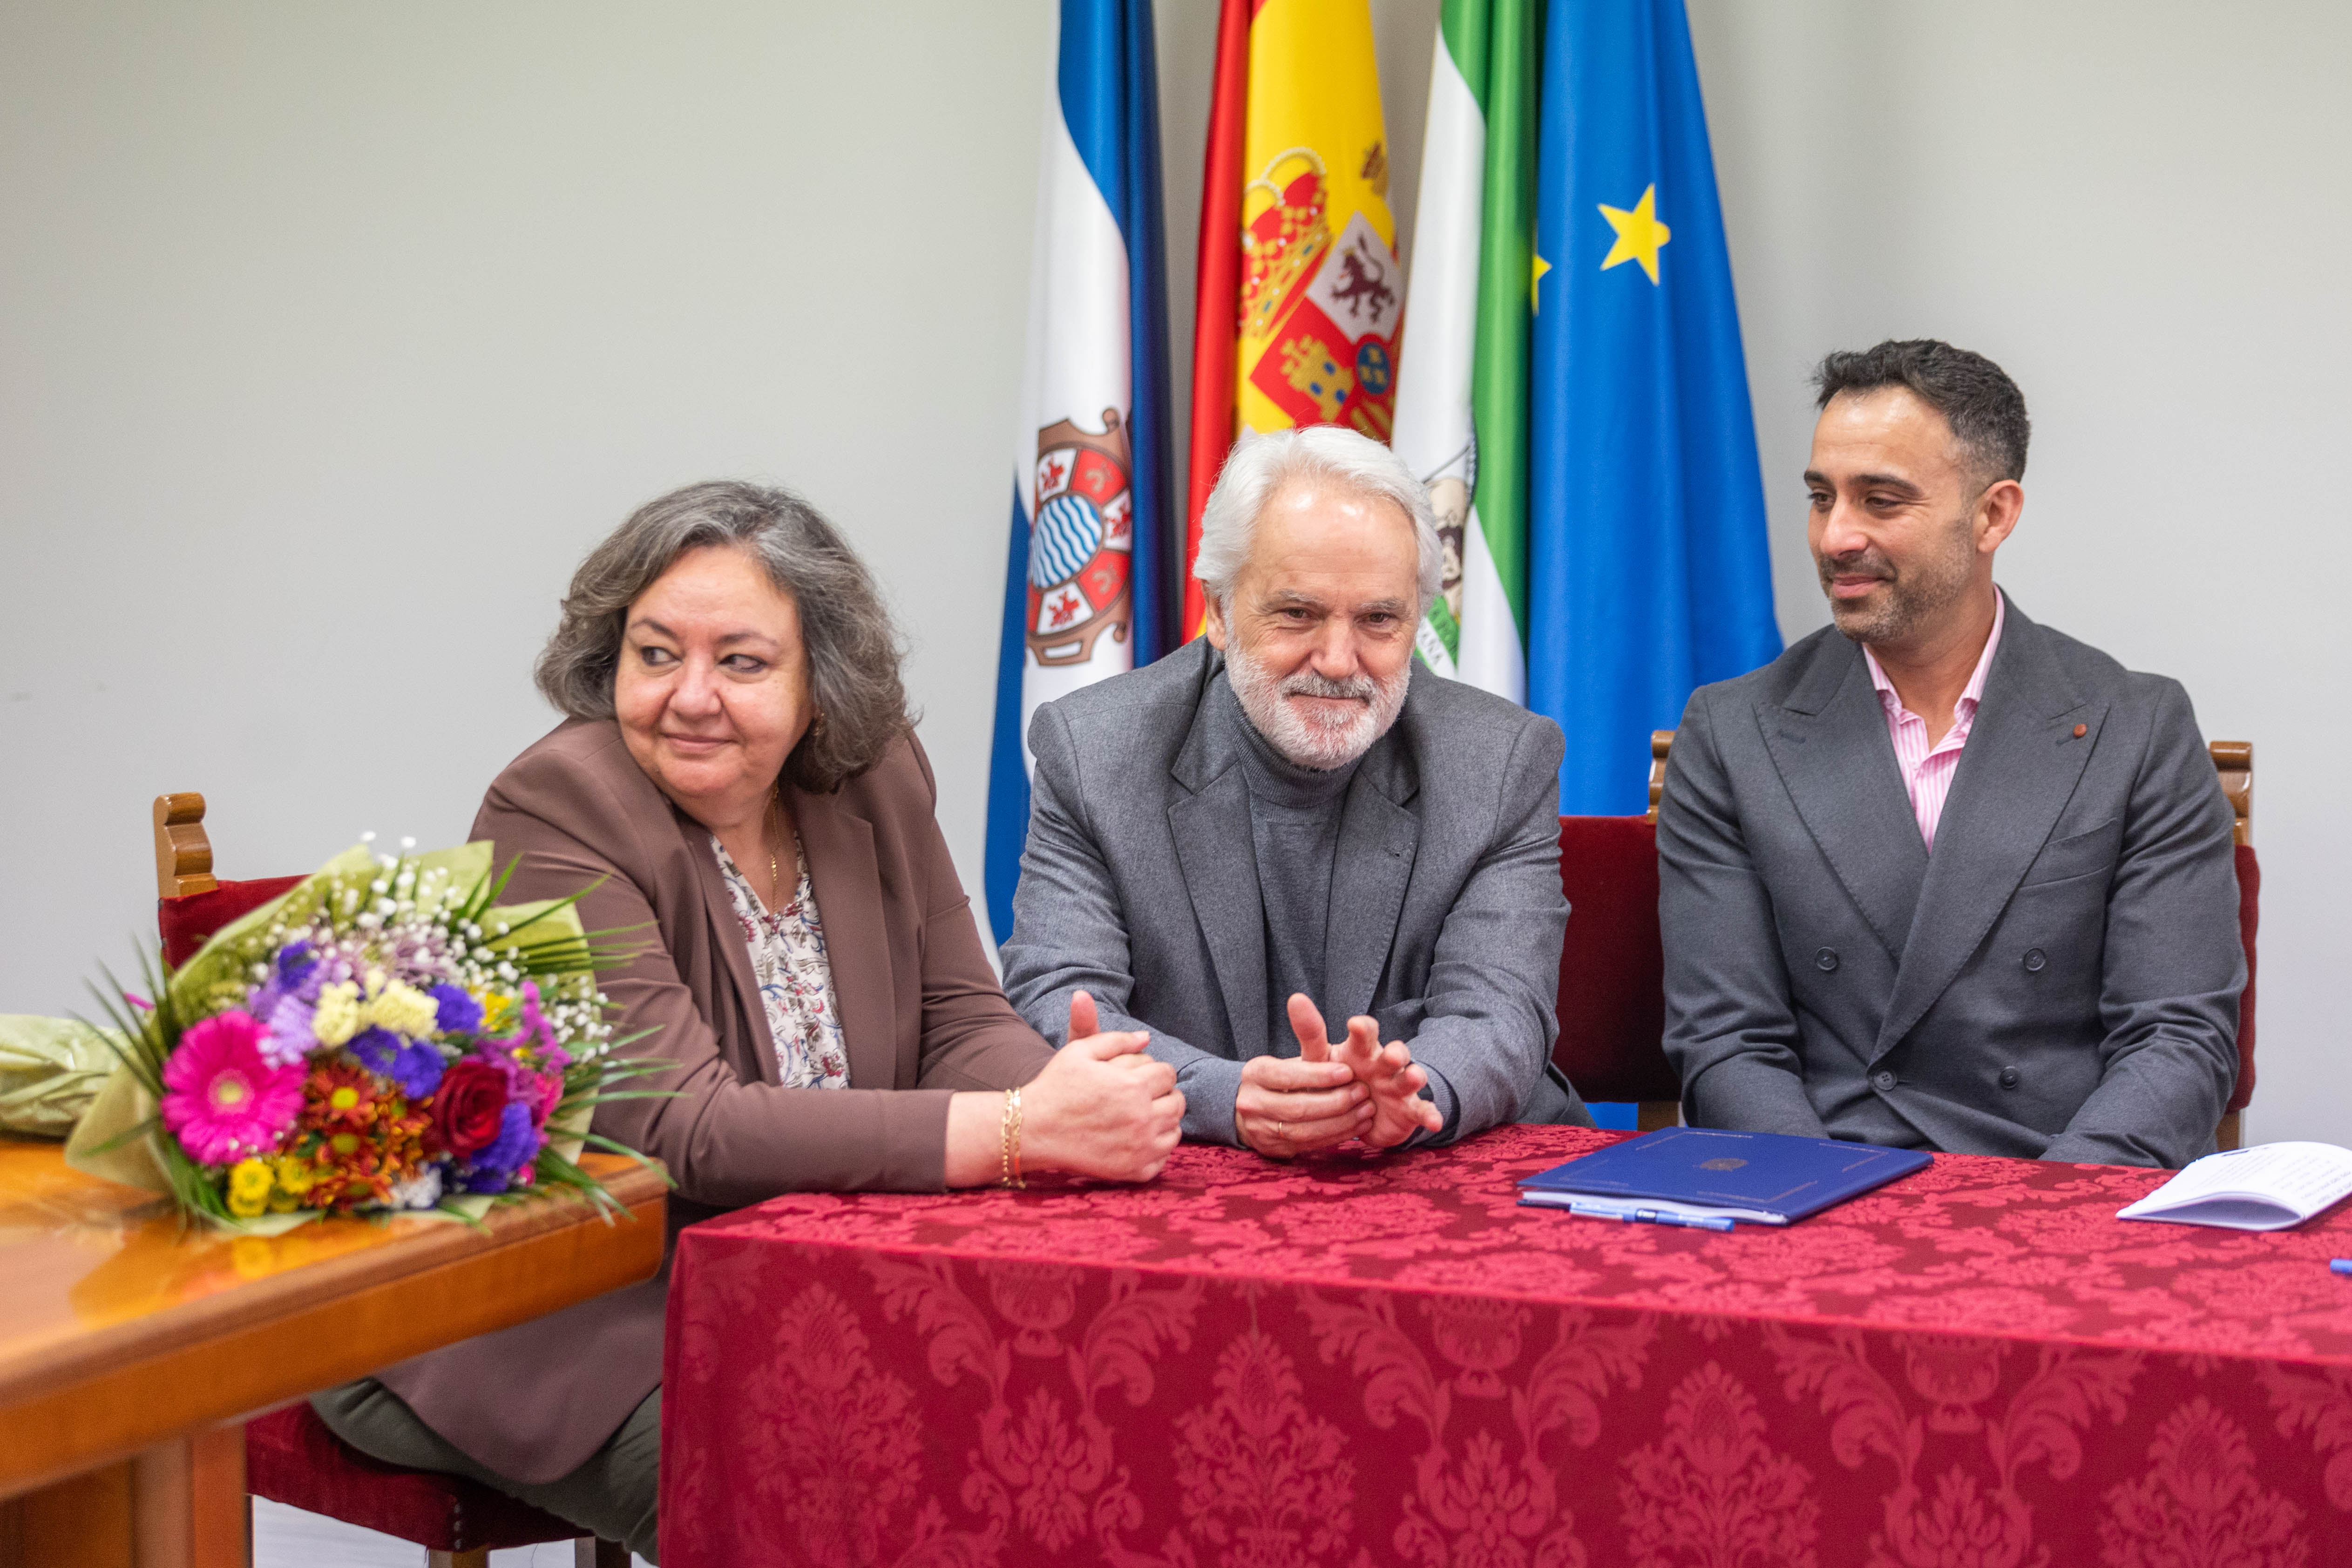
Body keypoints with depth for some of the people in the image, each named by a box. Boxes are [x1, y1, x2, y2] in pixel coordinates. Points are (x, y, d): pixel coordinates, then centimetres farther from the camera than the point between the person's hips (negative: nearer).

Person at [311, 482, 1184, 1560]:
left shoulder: (872, 779, 1)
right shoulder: (560, 812, -18)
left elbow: (960, 1025, 3)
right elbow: (685, 1132, -26)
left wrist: (1061, 1094, -24)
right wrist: (1021, 1132, -32)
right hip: (544, 1334, -6)